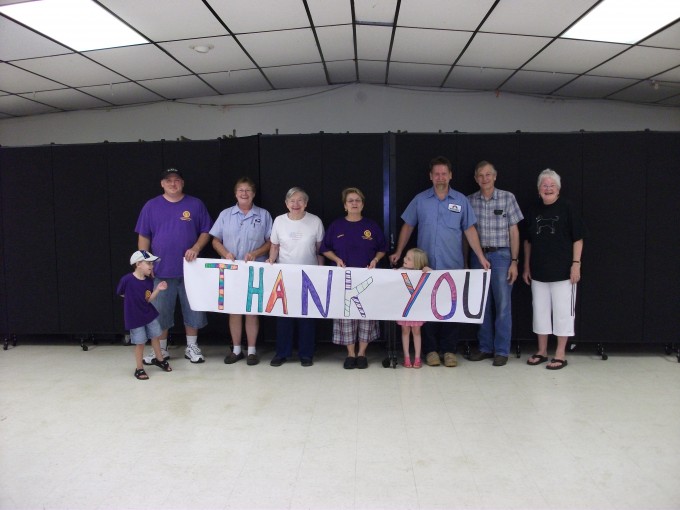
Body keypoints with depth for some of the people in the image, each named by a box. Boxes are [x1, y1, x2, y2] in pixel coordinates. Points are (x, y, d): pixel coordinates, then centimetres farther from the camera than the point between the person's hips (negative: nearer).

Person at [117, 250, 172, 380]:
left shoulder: (149, 280, -6)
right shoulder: (127, 280, -21)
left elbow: (149, 299, -6)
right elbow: (120, 293, -4)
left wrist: (158, 289, -18)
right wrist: (133, 299, -2)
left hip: (150, 314, 5)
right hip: (135, 318, -5)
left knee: (155, 336, 16)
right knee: (140, 343, 2)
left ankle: (159, 359, 39)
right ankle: (139, 369, 19)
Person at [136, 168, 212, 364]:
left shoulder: (195, 204, 2)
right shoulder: (151, 206, 4)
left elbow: (206, 232, 4)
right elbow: (144, 237, 5)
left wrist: (196, 248, -14)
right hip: (161, 270, 1)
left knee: (193, 309, 7)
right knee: (159, 312, 7)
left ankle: (192, 347, 22)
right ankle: (161, 350, 21)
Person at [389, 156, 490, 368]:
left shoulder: (461, 200, 4)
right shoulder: (420, 200, 4)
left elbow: (470, 230, 5)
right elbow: (408, 226, 9)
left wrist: (481, 257, -2)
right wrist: (399, 252, 2)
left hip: (453, 266, 0)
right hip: (426, 266, 0)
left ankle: (449, 350, 15)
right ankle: (430, 349, 15)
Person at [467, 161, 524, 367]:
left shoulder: (507, 198, 0)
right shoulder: (469, 201, 5)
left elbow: (514, 231, 0)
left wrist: (514, 261, -5)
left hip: (501, 256, -2)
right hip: (478, 256, 2)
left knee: (503, 305, 0)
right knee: (482, 305, 8)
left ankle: (501, 350, 10)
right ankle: (485, 347, 19)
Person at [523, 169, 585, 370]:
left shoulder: (567, 208, -4)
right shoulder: (534, 211, 9)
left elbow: (578, 239, -5)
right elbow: (528, 241, 14)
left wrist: (576, 263, -12)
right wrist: (526, 267, 11)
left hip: (562, 271, -5)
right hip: (539, 271, 5)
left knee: (562, 311, 1)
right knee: (540, 310, 11)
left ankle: (560, 354, 11)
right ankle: (542, 351, 23)